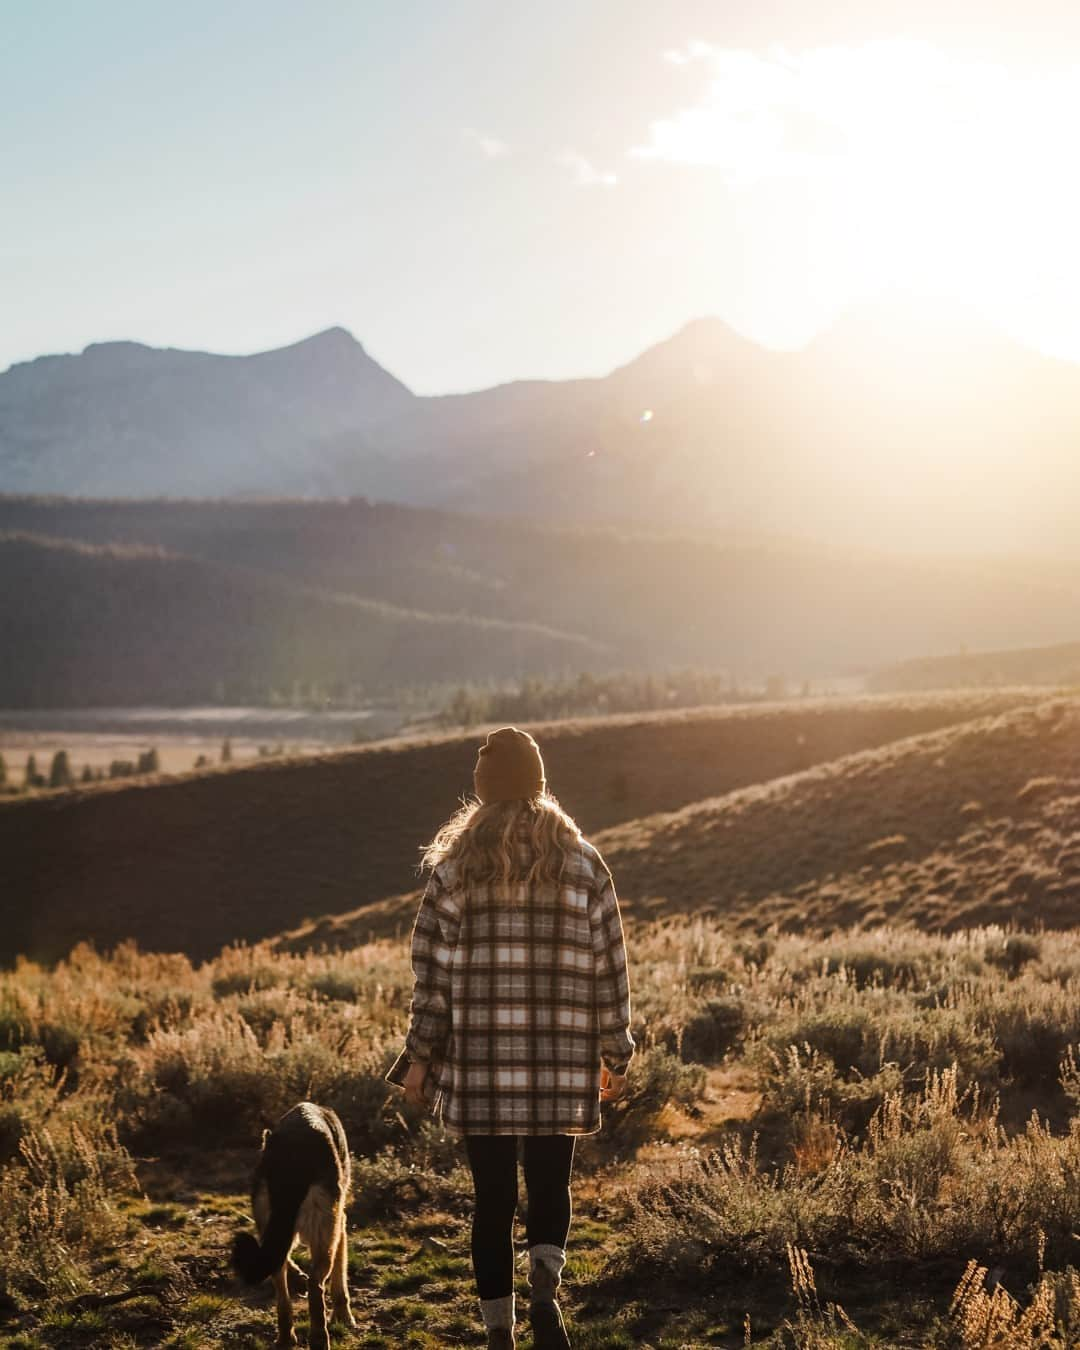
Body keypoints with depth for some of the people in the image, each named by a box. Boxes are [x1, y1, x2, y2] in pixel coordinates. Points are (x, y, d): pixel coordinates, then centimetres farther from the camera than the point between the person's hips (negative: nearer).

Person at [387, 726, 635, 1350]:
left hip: (480, 1062, 0)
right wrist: (616, 1054, 11)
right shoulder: (583, 862, 1)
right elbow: (609, 965, 3)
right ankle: (546, 1284, -12)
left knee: (493, 1195, 9)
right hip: (561, 1065, 1)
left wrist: (420, 1056, 5)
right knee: (551, 1186, 13)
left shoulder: (455, 865, -2)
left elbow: (435, 969, -3)